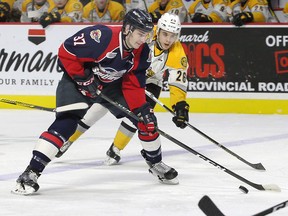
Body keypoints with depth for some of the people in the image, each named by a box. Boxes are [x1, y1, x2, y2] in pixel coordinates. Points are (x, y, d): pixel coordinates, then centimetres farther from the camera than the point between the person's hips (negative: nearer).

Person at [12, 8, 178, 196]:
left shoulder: (142, 53, -12)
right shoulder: (101, 36, -33)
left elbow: (134, 85, -3)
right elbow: (66, 52, -26)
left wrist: (141, 108, -16)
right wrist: (83, 78, -24)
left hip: (112, 85, 6)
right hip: (78, 80, -6)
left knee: (146, 118, 2)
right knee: (66, 123, -24)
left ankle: (156, 164, 25)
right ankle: (31, 173, -25)